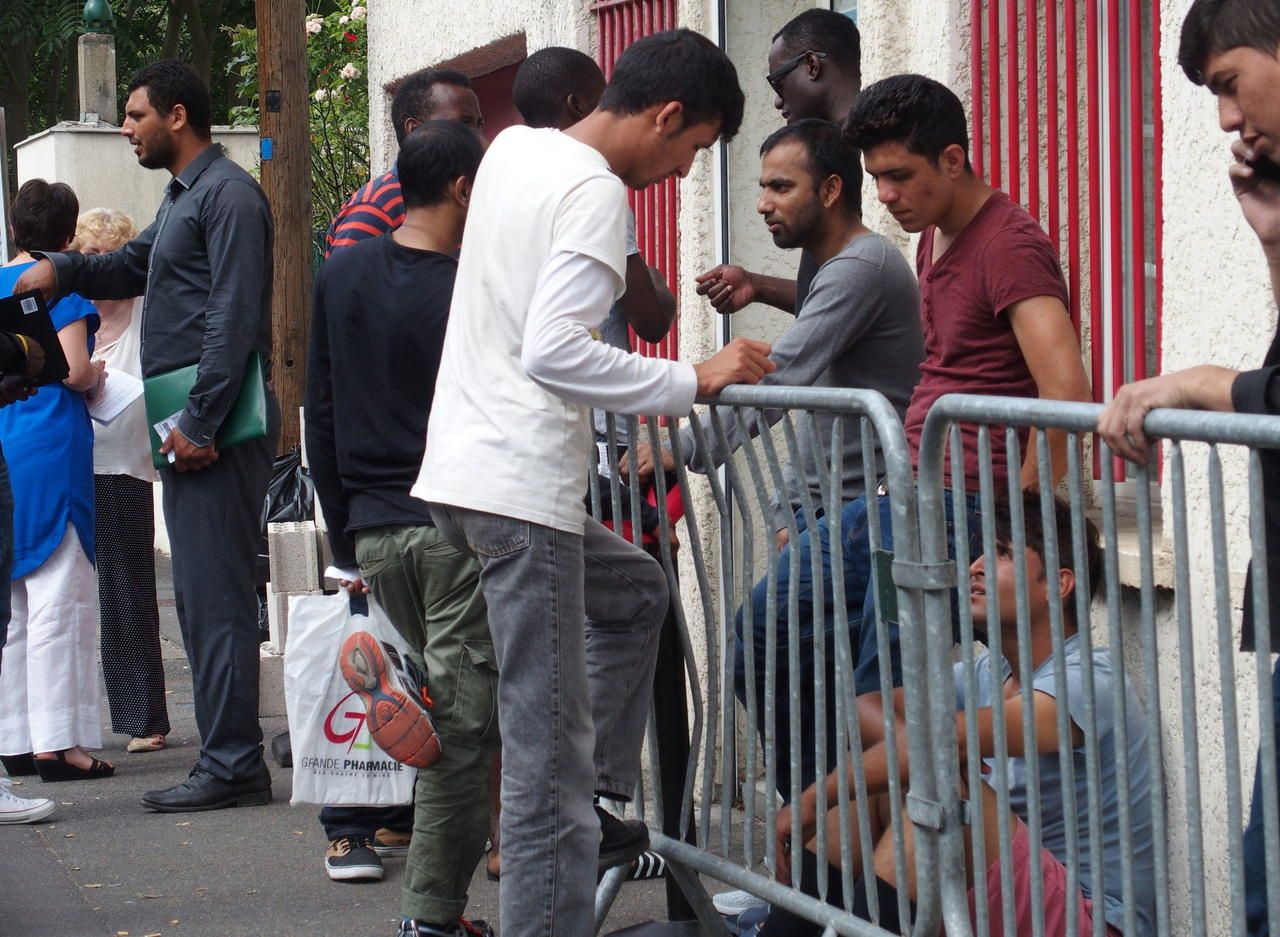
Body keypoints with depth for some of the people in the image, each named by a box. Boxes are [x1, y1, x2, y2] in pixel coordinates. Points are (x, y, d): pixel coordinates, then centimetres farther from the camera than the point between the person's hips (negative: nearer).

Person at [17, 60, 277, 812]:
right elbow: (135, 267, 34)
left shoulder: (228, 194, -10)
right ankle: (230, 757, 16)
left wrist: (201, 422, -22)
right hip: (190, 424, 10)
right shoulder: (185, 197, 21)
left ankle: (232, 766, -8)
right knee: (202, 596, 11)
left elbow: (235, 315, -18)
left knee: (216, 596, -10)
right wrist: (66, 270, 13)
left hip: (218, 429, -10)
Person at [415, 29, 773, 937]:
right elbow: (554, 354, -24)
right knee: (551, 742, -6)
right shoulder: (595, 194, -15)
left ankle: (592, 807, 27)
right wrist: (694, 380, -18)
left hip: (460, 468, 10)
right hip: (522, 487, -10)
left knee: (636, 592, 29)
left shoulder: (512, 148, 13)